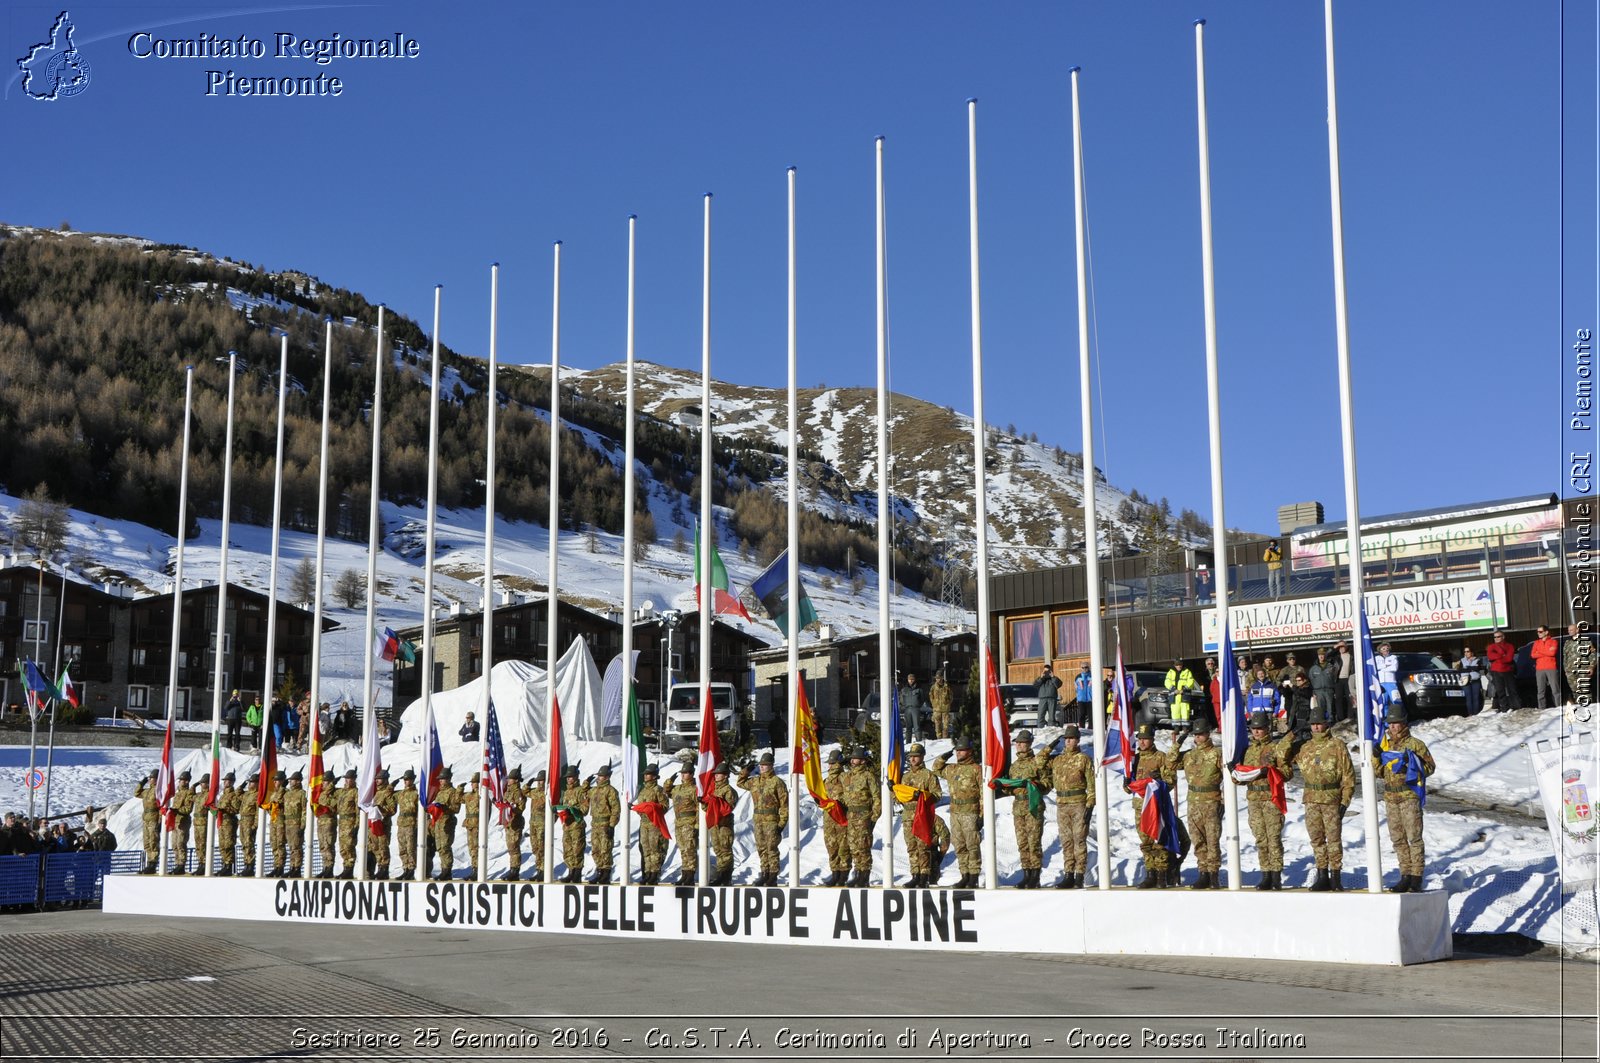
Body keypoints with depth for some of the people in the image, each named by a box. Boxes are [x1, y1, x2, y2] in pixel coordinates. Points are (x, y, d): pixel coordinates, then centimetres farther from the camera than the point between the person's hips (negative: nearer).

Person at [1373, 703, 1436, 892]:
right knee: (1398, 839, 8)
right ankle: (1406, 875, 14)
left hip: (1409, 795, -6)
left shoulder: (1415, 744, -2)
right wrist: (1376, 757, 0)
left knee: (1414, 837, -7)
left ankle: (1417, 877, -5)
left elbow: (1430, 767, -2)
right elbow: (1379, 772, 17)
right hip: (1391, 797, 6)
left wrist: (1412, 765, -16)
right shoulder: (1385, 745, 15)